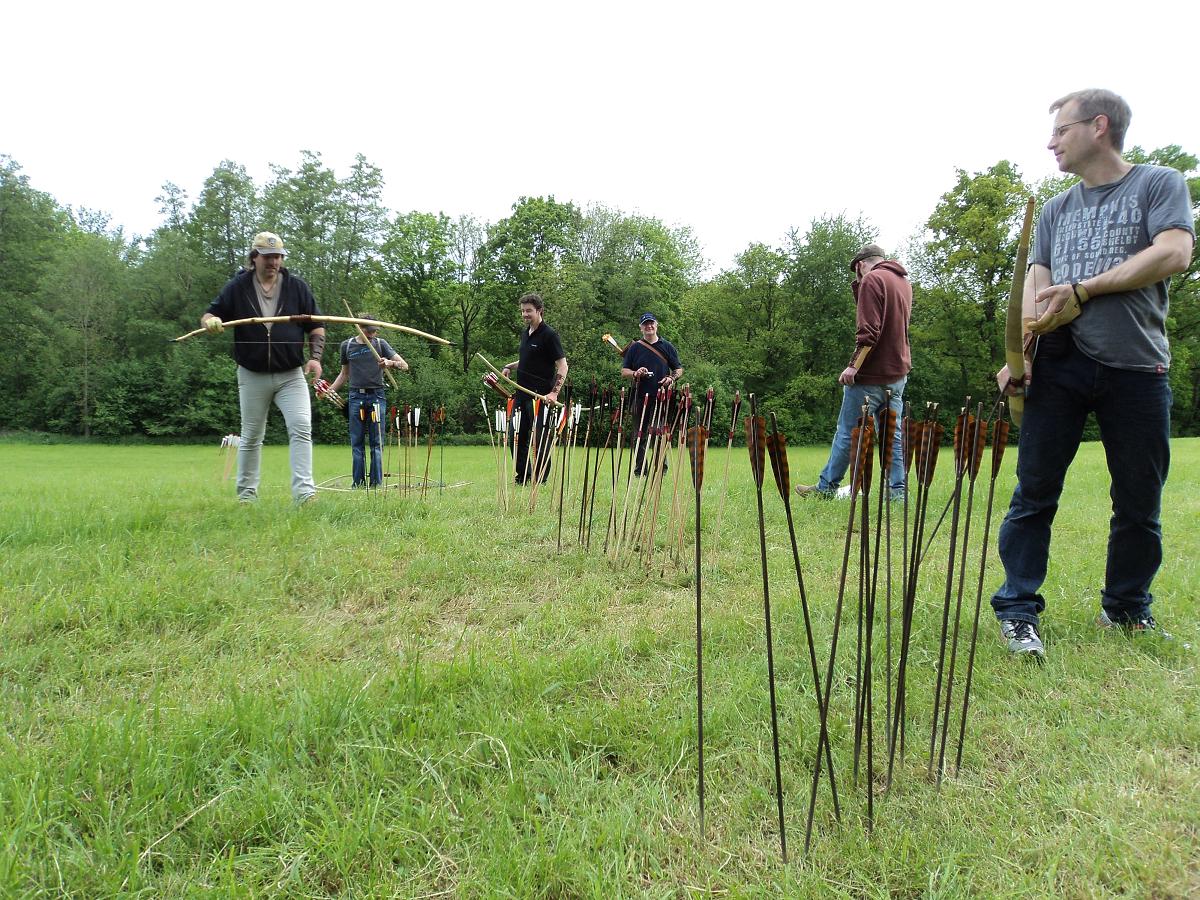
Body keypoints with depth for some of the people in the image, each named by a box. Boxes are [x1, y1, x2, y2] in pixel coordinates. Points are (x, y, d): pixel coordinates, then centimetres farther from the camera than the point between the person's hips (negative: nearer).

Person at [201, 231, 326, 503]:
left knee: (301, 428, -16)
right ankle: (247, 493, 22)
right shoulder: (238, 287, 3)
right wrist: (211, 322, -20)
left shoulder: (297, 287, 4)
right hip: (252, 376, 1)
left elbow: (316, 327, 7)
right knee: (251, 437, 10)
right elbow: (209, 315, 5)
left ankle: (304, 491, -18)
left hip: (291, 375, 0)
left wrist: (315, 357, -8)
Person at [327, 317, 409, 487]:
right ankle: (358, 483, 4)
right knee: (357, 443, 1)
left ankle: (376, 483, 1)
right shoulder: (347, 346, 11)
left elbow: (404, 366, 3)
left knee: (377, 443, -1)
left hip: (377, 396, -1)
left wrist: (390, 363, -17)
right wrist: (329, 390, 12)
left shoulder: (380, 344, 6)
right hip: (356, 396, 2)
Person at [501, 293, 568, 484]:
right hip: (521, 394, 8)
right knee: (517, 436, 9)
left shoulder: (549, 335, -9)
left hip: (540, 396, -8)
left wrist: (554, 393, -22)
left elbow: (562, 366, -13)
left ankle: (541, 479, 8)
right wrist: (509, 367, 11)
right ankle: (523, 476, 21)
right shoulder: (524, 333, 15)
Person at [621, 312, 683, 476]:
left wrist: (672, 378, -8)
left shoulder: (667, 347, 11)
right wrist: (635, 373, -12)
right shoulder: (635, 348, 11)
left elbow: (679, 369, 14)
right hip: (640, 397, 1)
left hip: (662, 396, -1)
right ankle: (639, 470, 11)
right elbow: (623, 371, 9)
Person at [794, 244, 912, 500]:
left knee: (847, 432, 1)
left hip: (872, 373, -8)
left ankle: (827, 486, 11)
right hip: (898, 372, 8)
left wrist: (853, 366, -21)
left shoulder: (873, 279, -10)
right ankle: (897, 491, 8)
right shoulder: (904, 281, 17)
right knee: (892, 434, 9)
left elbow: (869, 331, -20)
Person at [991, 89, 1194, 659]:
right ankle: (1017, 611, 3)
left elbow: (1174, 254, -9)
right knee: (1034, 493, -3)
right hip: (1059, 365, 2)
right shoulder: (1055, 210, 17)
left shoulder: (1159, 184, 8)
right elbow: (1035, 287, 7)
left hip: (1137, 366, -2)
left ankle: (1126, 610, 23)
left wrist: (1082, 290, -12)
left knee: (1139, 503, 7)